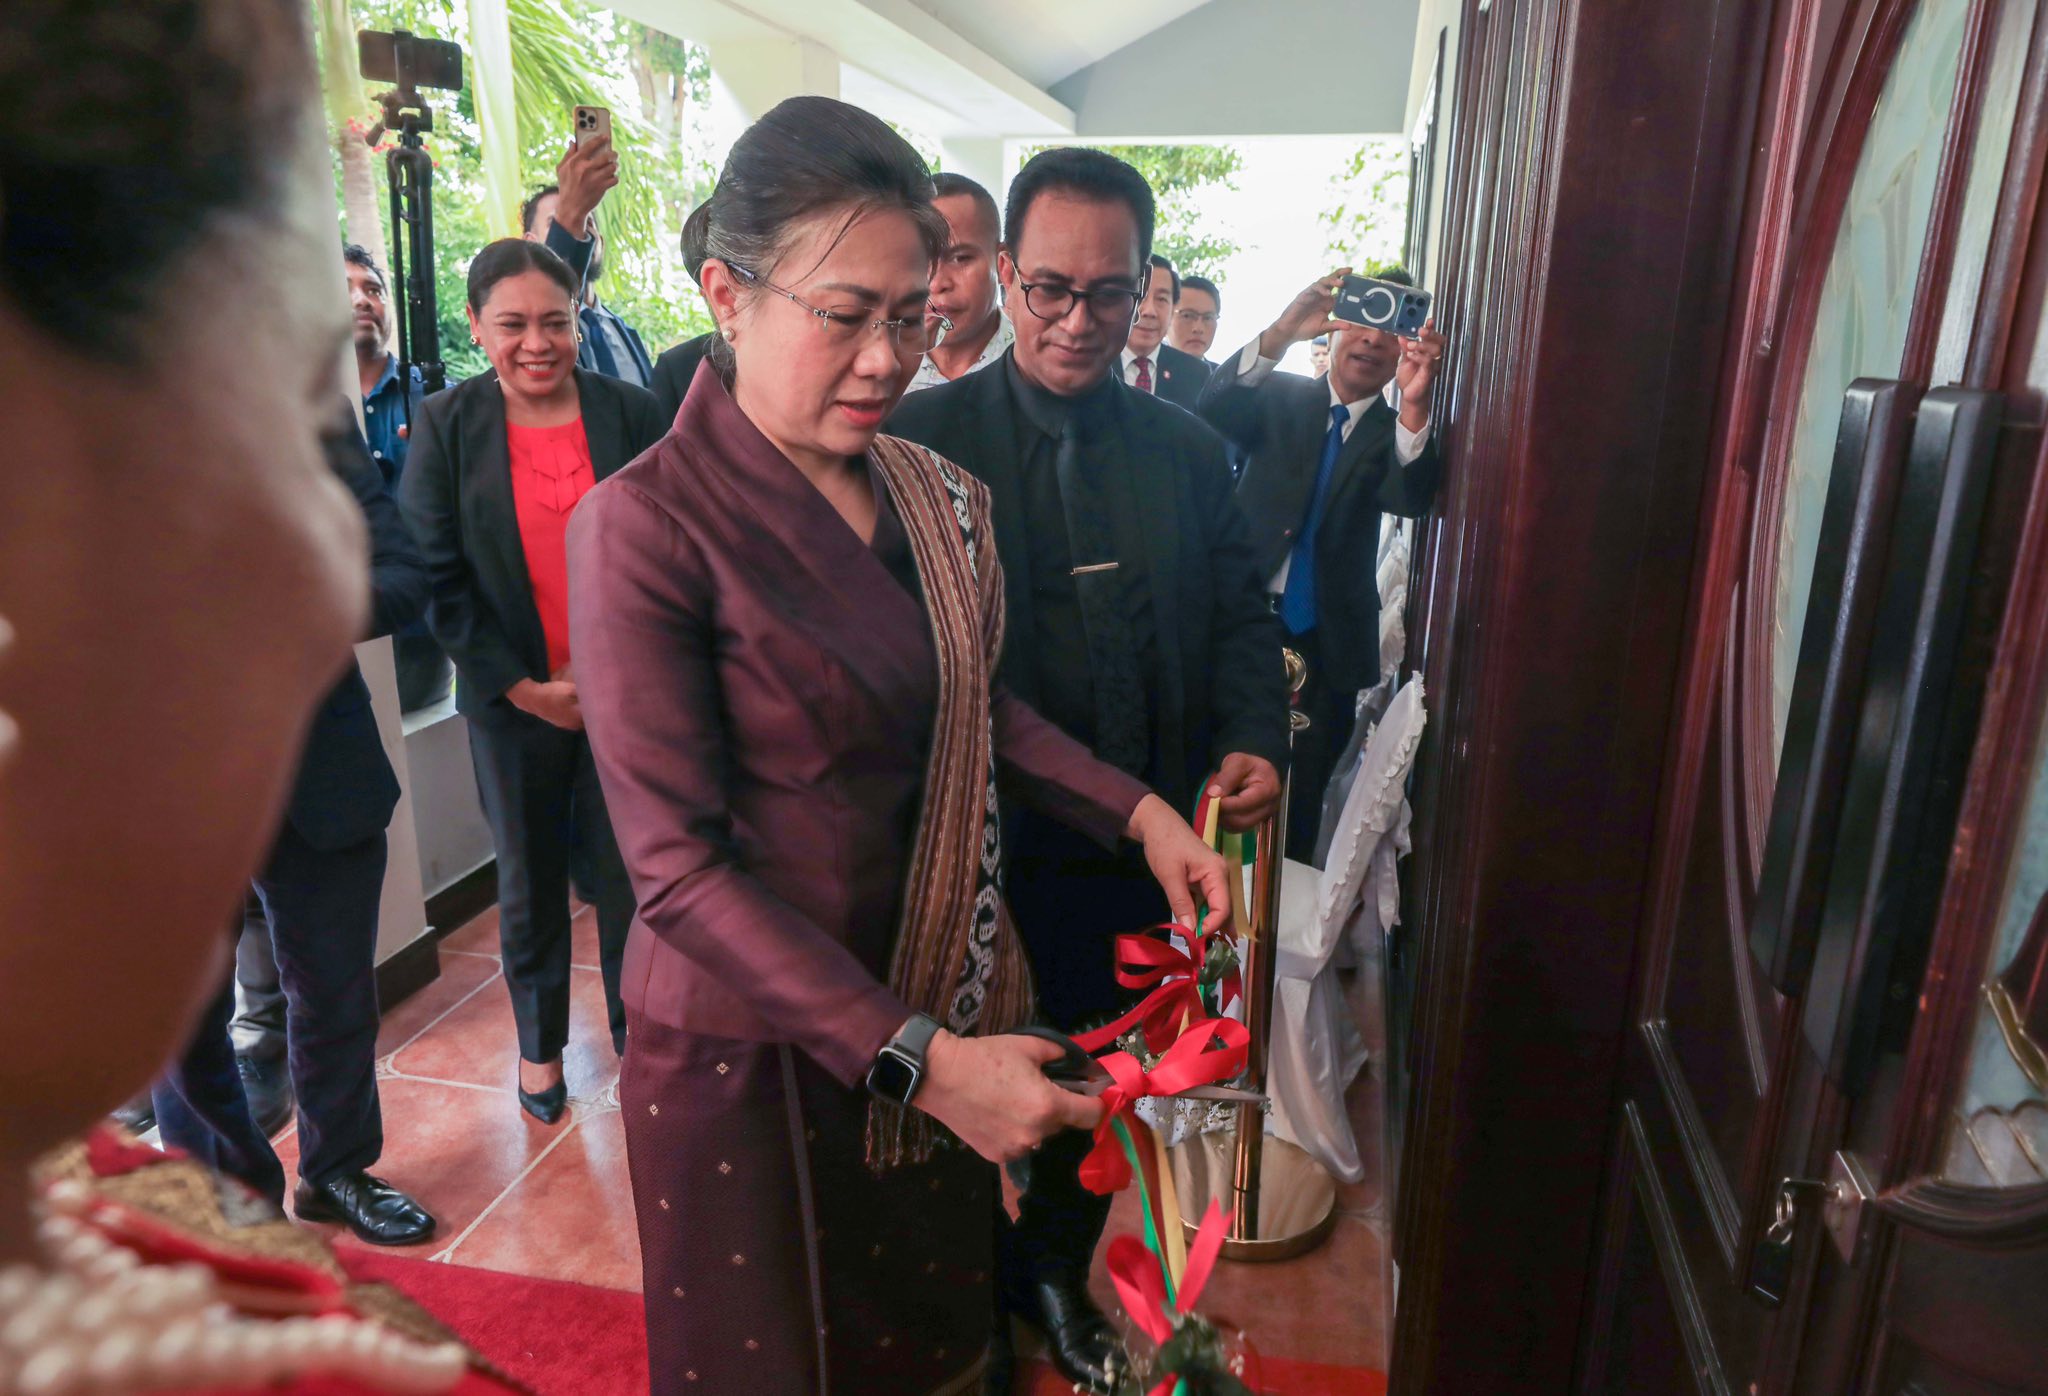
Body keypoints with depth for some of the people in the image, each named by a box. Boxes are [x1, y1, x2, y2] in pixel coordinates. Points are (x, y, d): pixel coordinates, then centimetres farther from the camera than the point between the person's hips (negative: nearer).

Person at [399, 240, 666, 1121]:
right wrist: (521, 687, -8)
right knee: (529, 878, 16)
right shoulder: (445, 427, 0)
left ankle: (636, 1026, 26)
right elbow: (436, 575, -3)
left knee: (628, 868, 5)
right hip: (512, 702, 1)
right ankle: (539, 1043, 36)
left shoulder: (630, 413, -1)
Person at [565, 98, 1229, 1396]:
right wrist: (912, 1058, -25)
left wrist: (1140, 810, -3)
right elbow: (680, 869, -21)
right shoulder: (647, 526, -20)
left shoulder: (937, 496, -2)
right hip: (760, 1043, -5)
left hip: (952, 1005, 5)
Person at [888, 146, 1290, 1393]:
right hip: (975, 851, -3)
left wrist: (1254, 741, -12)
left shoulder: (1189, 449, 4)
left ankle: (1058, 1275, 49)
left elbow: (1241, 619, 6)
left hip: (1135, 850, 3)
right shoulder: (922, 438, -8)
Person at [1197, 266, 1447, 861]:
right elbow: (1214, 410, -13)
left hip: (1325, 647, 1)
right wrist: (1281, 333, -28)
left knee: (1297, 807, 6)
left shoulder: (1398, 431, 6)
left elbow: (1412, 498, -14)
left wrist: (1415, 404, -32)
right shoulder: (1280, 398, 7)